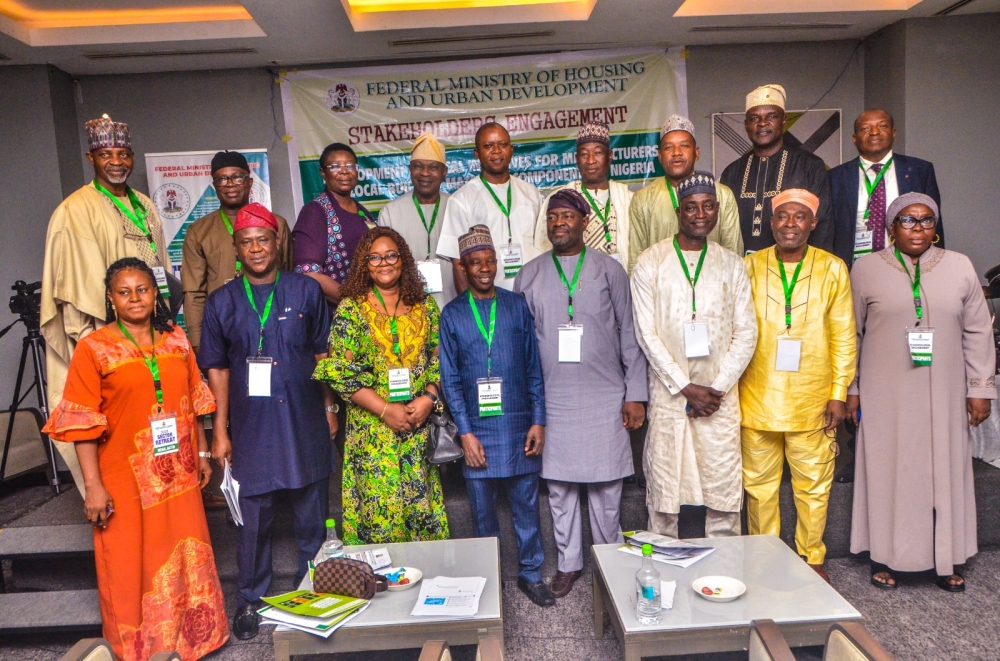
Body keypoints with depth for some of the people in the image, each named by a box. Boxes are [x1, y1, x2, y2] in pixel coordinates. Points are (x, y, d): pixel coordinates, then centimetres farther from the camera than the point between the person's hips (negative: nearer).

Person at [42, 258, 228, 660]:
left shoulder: (176, 341, 5)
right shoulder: (93, 348, -7)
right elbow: (81, 422, -10)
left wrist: (202, 454, 11)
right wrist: (93, 486, -13)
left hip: (178, 474, 4)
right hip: (126, 480, -3)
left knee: (185, 558, 15)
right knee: (132, 564, 9)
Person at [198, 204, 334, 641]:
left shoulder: (306, 291, 1)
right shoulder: (222, 302, 3)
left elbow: (322, 354, 6)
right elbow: (217, 368, 5)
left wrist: (329, 408, 3)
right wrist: (220, 430, 2)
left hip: (305, 425, 0)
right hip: (251, 428, 0)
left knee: (311, 516, 12)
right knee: (254, 519, 9)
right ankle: (249, 601, 30)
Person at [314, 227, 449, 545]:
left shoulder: (425, 305, 8)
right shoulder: (351, 308, -1)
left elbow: (441, 359, 7)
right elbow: (340, 372, -7)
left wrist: (428, 399, -9)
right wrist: (385, 409, -13)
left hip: (421, 424, 3)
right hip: (372, 428, -2)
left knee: (424, 505, 7)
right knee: (379, 507, 2)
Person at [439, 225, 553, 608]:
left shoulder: (517, 305, 4)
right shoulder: (452, 314, 3)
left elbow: (534, 367, 4)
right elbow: (450, 379, 1)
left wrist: (538, 421, -2)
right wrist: (465, 433, -6)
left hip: (519, 426, 0)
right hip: (478, 429, 0)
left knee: (526, 505, 10)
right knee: (482, 511, 10)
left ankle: (530, 574, 28)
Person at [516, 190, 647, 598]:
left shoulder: (609, 269, 2)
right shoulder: (529, 275, 6)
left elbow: (629, 333, 3)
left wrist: (635, 394, -1)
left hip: (605, 396, -1)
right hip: (553, 399, 1)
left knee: (606, 484, 6)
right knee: (559, 486, 9)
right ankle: (568, 563, 26)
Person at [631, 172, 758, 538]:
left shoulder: (731, 264, 8)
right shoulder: (650, 263, 0)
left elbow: (746, 333, 4)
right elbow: (647, 334, -5)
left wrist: (717, 388, -7)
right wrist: (686, 388, -10)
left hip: (720, 397, 2)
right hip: (668, 395, -2)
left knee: (724, 488, 6)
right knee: (663, 488, 4)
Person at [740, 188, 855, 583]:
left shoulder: (833, 269, 3)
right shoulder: (749, 267, 3)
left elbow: (843, 338, 3)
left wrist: (839, 394, -1)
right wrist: (730, 388, 0)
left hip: (813, 399, 0)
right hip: (758, 399, 0)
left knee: (814, 485, 10)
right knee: (759, 484, 9)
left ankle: (813, 558, 29)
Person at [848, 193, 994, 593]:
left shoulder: (960, 267, 5)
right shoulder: (867, 269, -1)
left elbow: (978, 332, 8)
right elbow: (850, 333, 3)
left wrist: (980, 388, 5)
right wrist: (849, 389, 2)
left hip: (944, 395, 2)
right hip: (885, 395, -2)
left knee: (946, 471, 8)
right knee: (887, 470, 4)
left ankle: (946, 559, 24)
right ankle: (884, 557, 18)